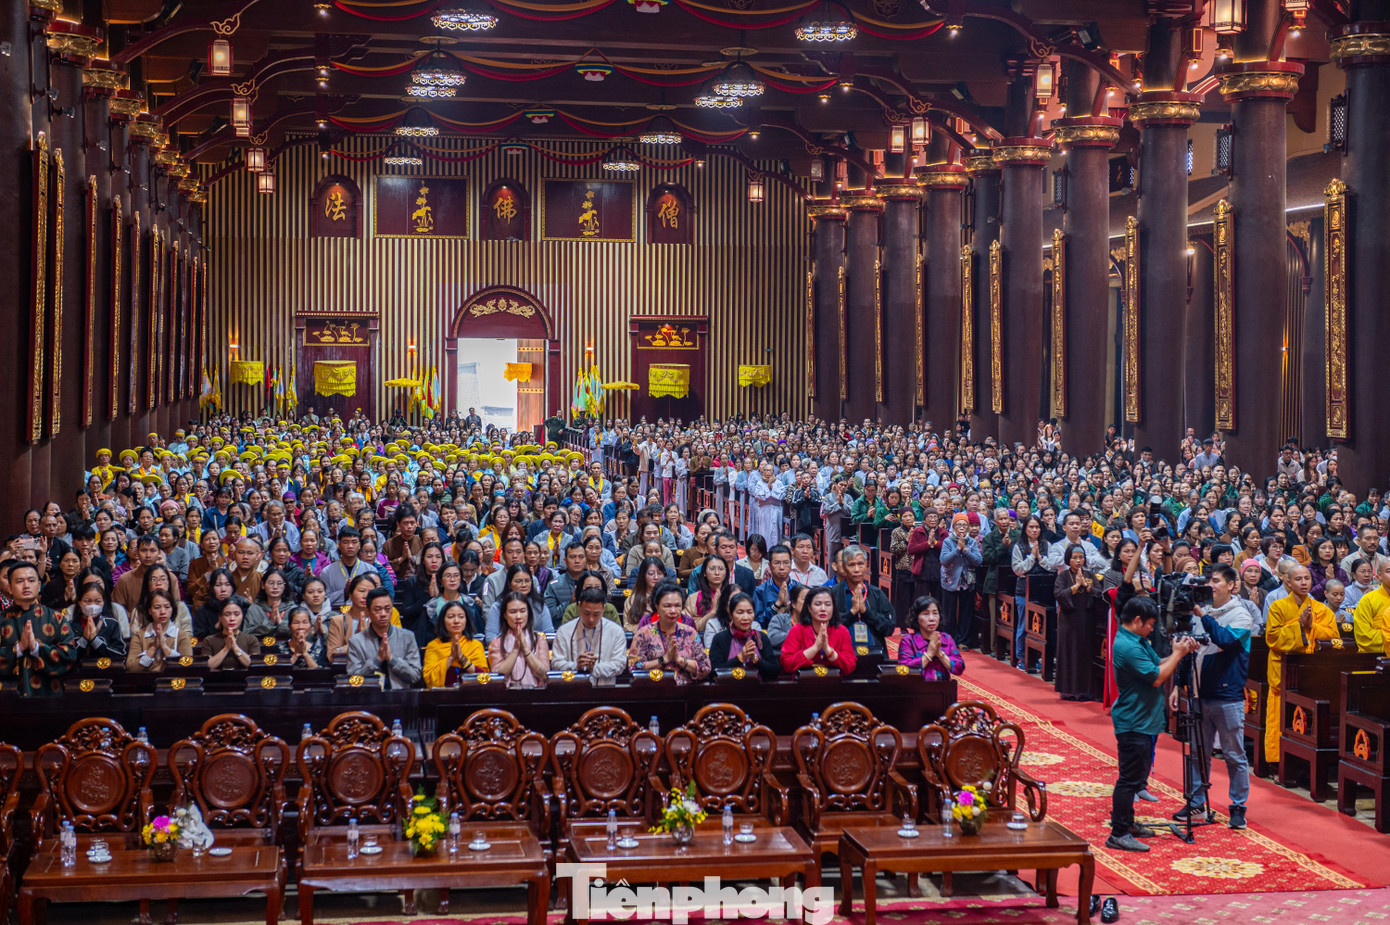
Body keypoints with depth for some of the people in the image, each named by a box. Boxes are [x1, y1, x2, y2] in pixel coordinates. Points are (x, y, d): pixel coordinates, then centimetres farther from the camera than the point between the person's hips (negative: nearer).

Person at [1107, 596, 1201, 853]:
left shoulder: (1139, 641, 11)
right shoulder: (1127, 646, -23)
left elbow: (1158, 665, 14)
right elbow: (1157, 677, -23)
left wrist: (1180, 653, 1)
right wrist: (1178, 654, -12)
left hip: (1144, 720, 11)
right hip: (1133, 723, -11)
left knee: (1137, 775, 19)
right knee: (1130, 778, -7)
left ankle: (1126, 822, 30)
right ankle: (1118, 834, -2)